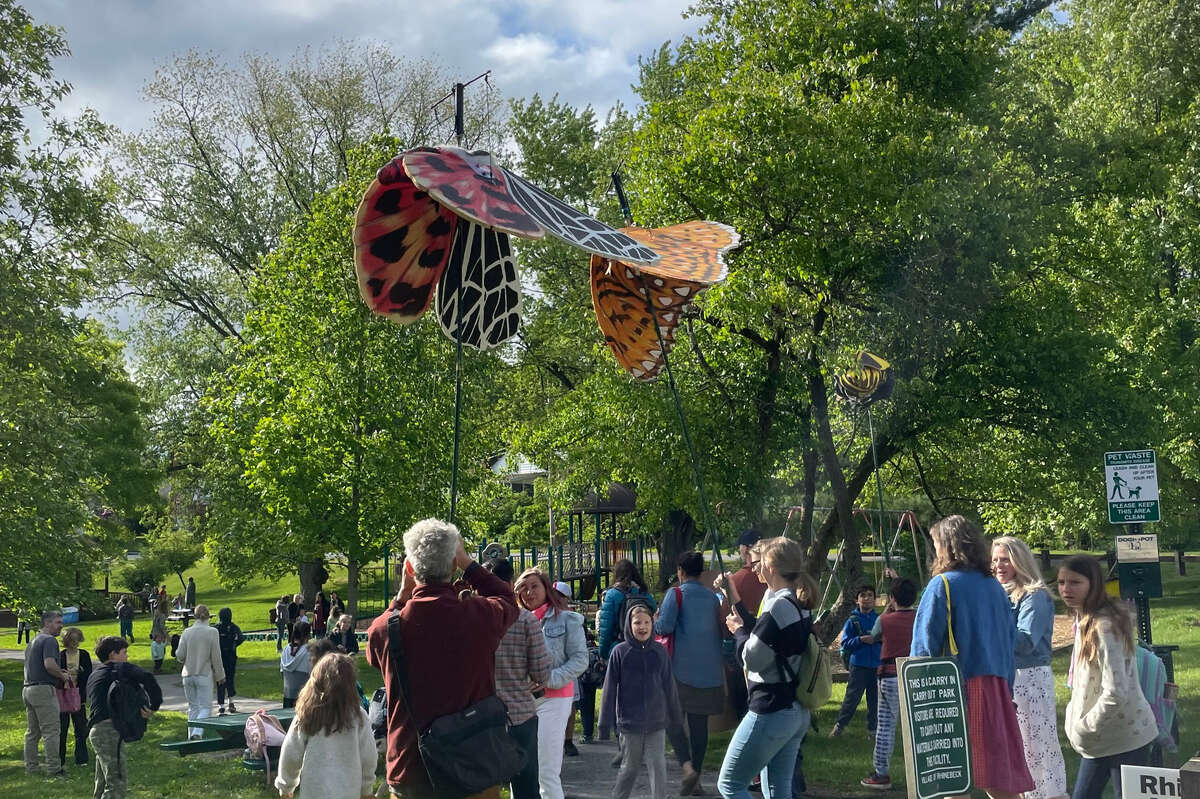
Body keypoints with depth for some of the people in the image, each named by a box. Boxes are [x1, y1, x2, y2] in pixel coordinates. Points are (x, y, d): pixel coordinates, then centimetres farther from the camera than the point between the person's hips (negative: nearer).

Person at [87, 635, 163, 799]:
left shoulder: (93, 676, 25)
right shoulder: (121, 668, -2)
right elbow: (147, 678, -20)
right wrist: (154, 706, -12)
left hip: (97, 731, 9)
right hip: (110, 731, -9)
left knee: (103, 783, 18)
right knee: (118, 782, -10)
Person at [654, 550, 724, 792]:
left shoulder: (676, 594, -7)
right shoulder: (712, 597, 9)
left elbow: (664, 627, -15)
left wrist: (653, 622, 5)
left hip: (682, 669, -4)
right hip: (709, 670, 5)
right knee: (700, 723, 8)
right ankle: (696, 774, 11)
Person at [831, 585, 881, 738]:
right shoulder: (853, 620, 1)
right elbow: (845, 644, -2)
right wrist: (861, 639, -17)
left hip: (877, 665, 2)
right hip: (859, 665, -2)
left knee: (875, 700, 6)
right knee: (852, 697, -2)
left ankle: (872, 729, 18)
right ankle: (839, 725, 12)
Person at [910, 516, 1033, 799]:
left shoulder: (942, 585, -7)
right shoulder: (994, 587, 10)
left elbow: (924, 646, -10)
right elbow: (1010, 642, 15)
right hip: (996, 688, 6)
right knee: (998, 775, 10)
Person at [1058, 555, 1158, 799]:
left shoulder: (1105, 627, -22)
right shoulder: (1084, 621, 7)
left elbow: (1115, 693, -27)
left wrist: (1083, 729, -17)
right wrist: (1073, 715, 6)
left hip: (1125, 738, -9)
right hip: (1099, 740, 9)